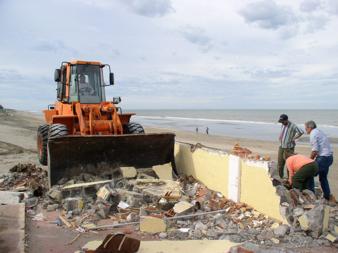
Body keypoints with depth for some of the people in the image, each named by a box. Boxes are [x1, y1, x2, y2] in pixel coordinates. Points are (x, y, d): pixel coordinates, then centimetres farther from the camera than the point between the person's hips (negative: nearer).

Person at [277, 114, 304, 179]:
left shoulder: (292, 126, -16)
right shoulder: (283, 125, 8)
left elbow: (301, 132, -26)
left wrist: (294, 138, -18)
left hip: (288, 148, -7)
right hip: (281, 147, 7)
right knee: (280, 163, 10)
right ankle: (281, 177, 23)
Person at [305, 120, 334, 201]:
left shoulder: (313, 134, -11)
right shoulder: (319, 132, 17)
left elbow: (315, 150, -18)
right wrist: (313, 158, 14)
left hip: (323, 158, -10)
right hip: (329, 157, 10)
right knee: (323, 177, 21)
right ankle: (328, 196, 27)